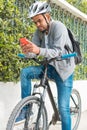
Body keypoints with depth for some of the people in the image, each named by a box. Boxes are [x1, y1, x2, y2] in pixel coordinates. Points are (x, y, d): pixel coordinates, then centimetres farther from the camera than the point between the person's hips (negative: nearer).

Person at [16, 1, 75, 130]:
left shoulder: (59, 27, -20)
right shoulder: (39, 31, -2)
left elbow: (57, 51, -30)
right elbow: (33, 52, -10)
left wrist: (39, 50, -47)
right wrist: (27, 51, -34)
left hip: (63, 70, -5)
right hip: (49, 67, 5)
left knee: (63, 108, -10)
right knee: (25, 72, -18)